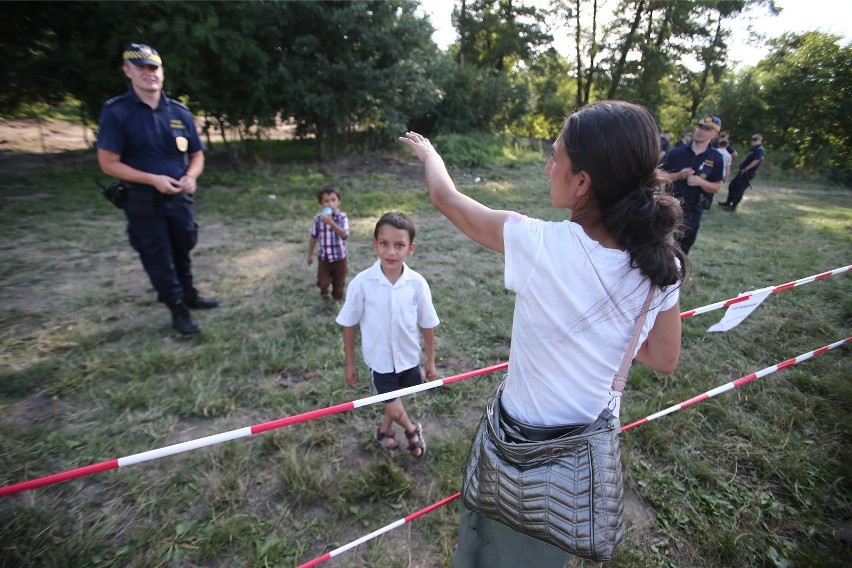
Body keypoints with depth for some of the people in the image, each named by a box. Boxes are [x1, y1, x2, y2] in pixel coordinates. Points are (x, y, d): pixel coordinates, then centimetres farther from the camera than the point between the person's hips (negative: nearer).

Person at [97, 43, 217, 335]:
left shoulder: (179, 112, 3)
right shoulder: (116, 112, -9)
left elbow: (197, 155, 9)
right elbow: (108, 163, -12)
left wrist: (190, 177, -12)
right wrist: (154, 179, -23)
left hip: (179, 198, 4)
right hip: (144, 201, -4)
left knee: (182, 253, 18)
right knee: (159, 259, 5)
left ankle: (189, 296, 37)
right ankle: (178, 310, 17)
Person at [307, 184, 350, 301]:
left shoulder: (342, 217, -17)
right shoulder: (318, 218, -9)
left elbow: (345, 235, -31)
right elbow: (313, 237, 2)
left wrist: (331, 222, -40)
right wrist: (310, 254, 8)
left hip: (339, 257, -1)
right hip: (323, 257, 2)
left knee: (339, 282, 16)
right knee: (322, 282, 10)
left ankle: (337, 299, 43)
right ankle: (324, 292, 46)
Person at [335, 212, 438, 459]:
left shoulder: (417, 283, -18)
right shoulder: (361, 283, -21)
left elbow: (427, 325, -5)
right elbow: (348, 325, -8)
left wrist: (431, 360, 4)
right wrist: (350, 364, -1)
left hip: (409, 357, 2)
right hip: (379, 359, -2)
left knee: (394, 404, 21)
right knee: (395, 411, 2)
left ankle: (385, 430, 53)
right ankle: (412, 429, 37)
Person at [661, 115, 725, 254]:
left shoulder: (716, 159, -1)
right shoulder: (677, 152, -1)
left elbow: (716, 186, 2)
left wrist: (700, 182, -17)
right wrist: (678, 176, -16)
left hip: (693, 209, 1)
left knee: (682, 249, 11)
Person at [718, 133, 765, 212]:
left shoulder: (760, 150, -15)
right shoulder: (754, 149, 17)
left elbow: (756, 161, -24)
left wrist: (745, 169, -17)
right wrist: (743, 168, 9)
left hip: (747, 174, -10)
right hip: (743, 172, 10)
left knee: (739, 190, -6)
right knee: (732, 185, 15)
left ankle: (733, 207, -1)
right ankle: (728, 202, 25)